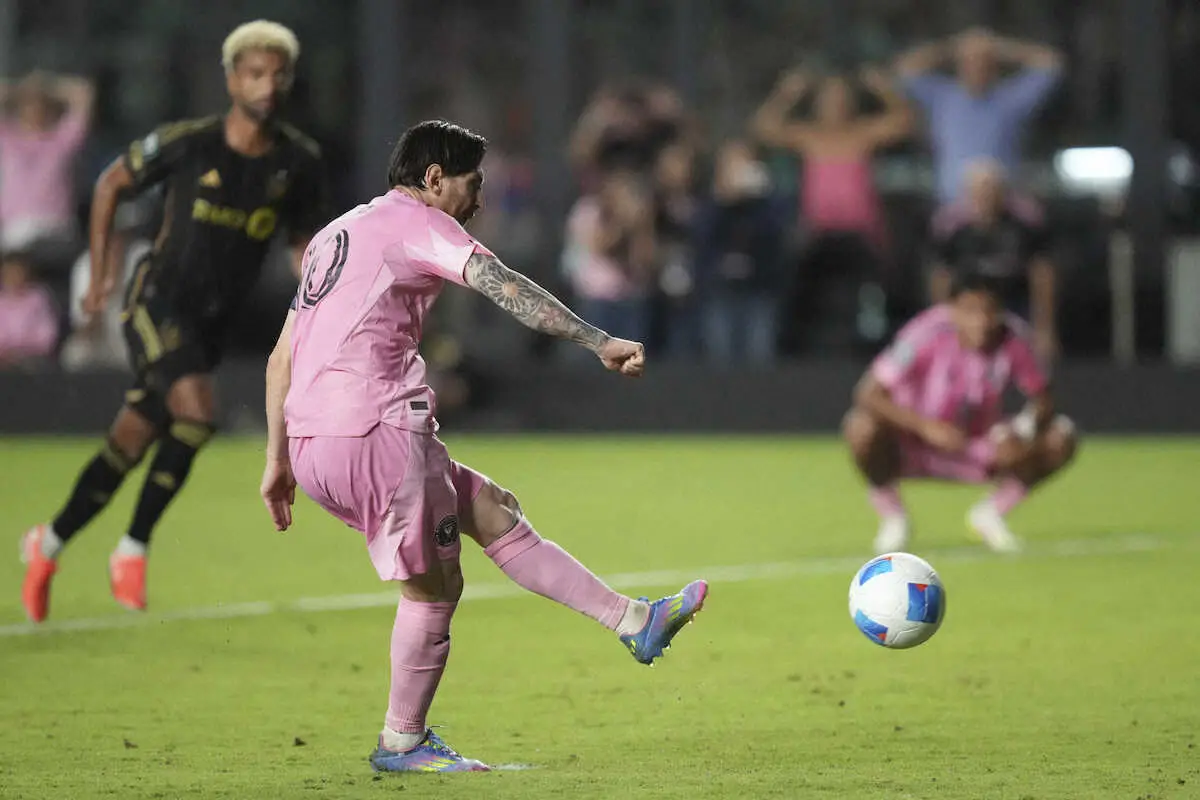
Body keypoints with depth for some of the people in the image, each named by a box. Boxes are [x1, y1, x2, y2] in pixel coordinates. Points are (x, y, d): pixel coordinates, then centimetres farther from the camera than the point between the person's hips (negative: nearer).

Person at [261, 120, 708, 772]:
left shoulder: (335, 235, 25)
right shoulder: (415, 222, -1)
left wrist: (278, 460, 26)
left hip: (311, 443, 9)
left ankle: (632, 621, 12)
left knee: (494, 511, 13)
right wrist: (599, 342, -21)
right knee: (432, 585, 3)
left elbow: (281, 359, 25)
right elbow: (502, 287, -16)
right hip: (372, 431, -9)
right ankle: (402, 743, 12)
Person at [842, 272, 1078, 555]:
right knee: (863, 427, -35)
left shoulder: (1013, 338, -17)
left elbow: (1043, 400, -7)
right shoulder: (927, 335, -26)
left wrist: (1021, 433, -30)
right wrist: (927, 427, -39)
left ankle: (991, 513, 6)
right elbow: (868, 394, -28)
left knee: (1060, 439, -16)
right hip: (911, 450, -3)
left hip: (978, 452, 3)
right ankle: (892, 516, -6)